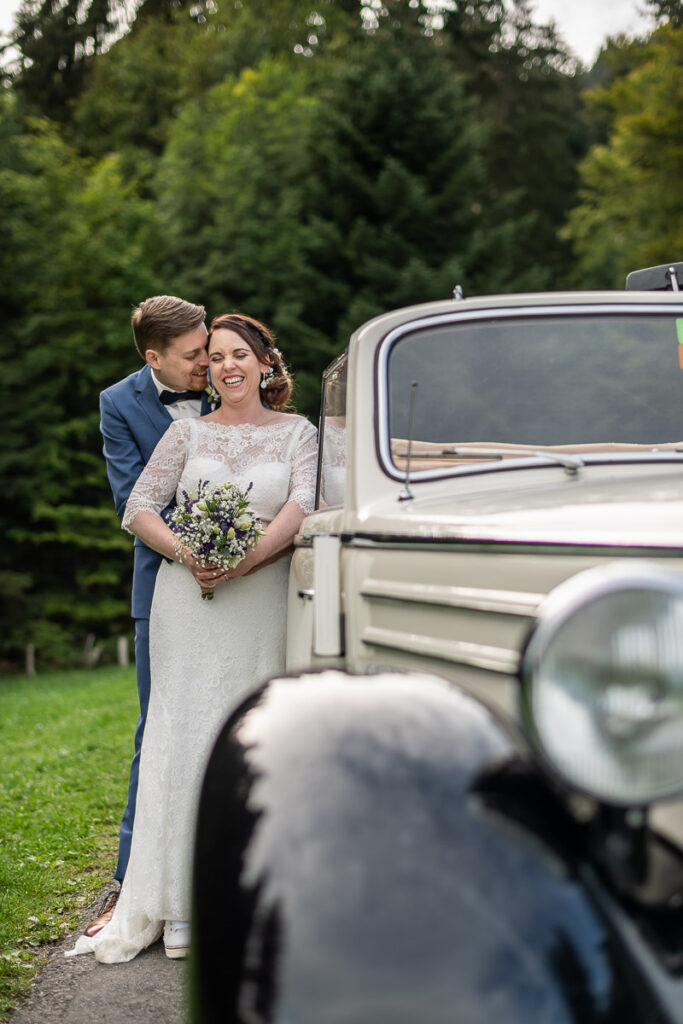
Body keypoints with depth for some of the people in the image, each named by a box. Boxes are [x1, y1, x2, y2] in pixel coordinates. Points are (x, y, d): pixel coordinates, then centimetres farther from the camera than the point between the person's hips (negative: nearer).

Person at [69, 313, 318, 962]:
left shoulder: (297, 433, 9)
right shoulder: (187, 434, 12)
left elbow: (303, 506, -6)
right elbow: (139, 508, 6)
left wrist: (245, 559, -19)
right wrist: (186, 554, -11)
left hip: (263, 599, -1)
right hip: (188, 599, 1)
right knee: (185, 732, -3)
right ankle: (179, 902, 1)